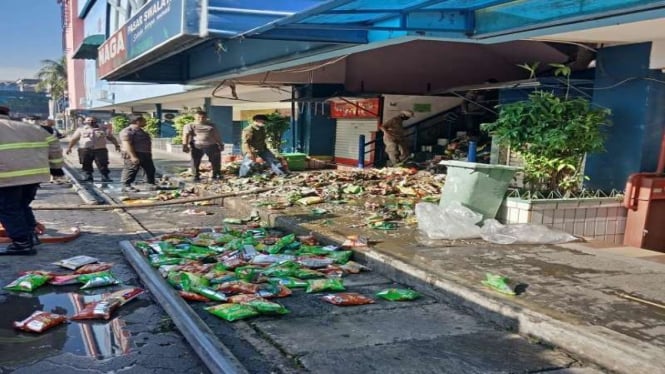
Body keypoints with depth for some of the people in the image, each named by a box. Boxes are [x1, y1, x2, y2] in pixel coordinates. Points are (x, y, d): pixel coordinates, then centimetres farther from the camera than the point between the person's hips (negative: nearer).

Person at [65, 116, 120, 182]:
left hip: (100, 149, -1)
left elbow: (111, 138, 14)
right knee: (86, 164, 4)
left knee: (102, 164, -7)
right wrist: (69, 147, 3)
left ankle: (105, 177, -3)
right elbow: (73, 139, 12)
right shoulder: (80, 130, 14)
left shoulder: (103, 130, 14)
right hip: (85, 150, 1)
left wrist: (117, 145, 4)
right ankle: (88, 176, 15)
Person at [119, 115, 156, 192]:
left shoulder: (140, 130, 18)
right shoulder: (127, 131, -15)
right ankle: (126, 186, 3)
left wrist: (149, 153, 26)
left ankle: (152, 184, 20)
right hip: (134, 155, -10)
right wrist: (133, 156, -29)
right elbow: (127, 145, -23)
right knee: (131, 170, -5)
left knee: (150, 169, 11)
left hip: (145, 155, 10)